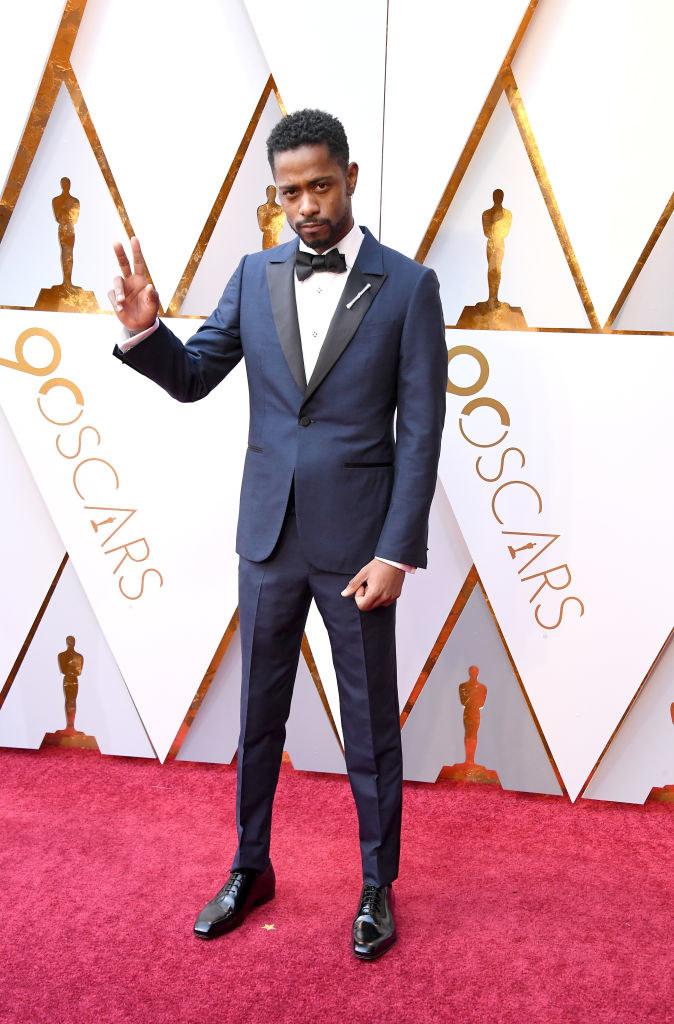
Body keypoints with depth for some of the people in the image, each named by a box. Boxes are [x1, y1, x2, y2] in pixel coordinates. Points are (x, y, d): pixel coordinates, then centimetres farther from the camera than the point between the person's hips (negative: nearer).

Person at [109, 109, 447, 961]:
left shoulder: (408, 286, -5)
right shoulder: (255, 275, 4)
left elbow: (420, 433, -8)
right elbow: (192, 378, 8)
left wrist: (395, 553, -12)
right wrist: (144, 331, -13)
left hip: (356, 541, -3)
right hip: (269, 536, 4)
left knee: (371, 725, 11)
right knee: (259, 714, 17)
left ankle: (378, 885, 32)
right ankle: (250, 869, 38)